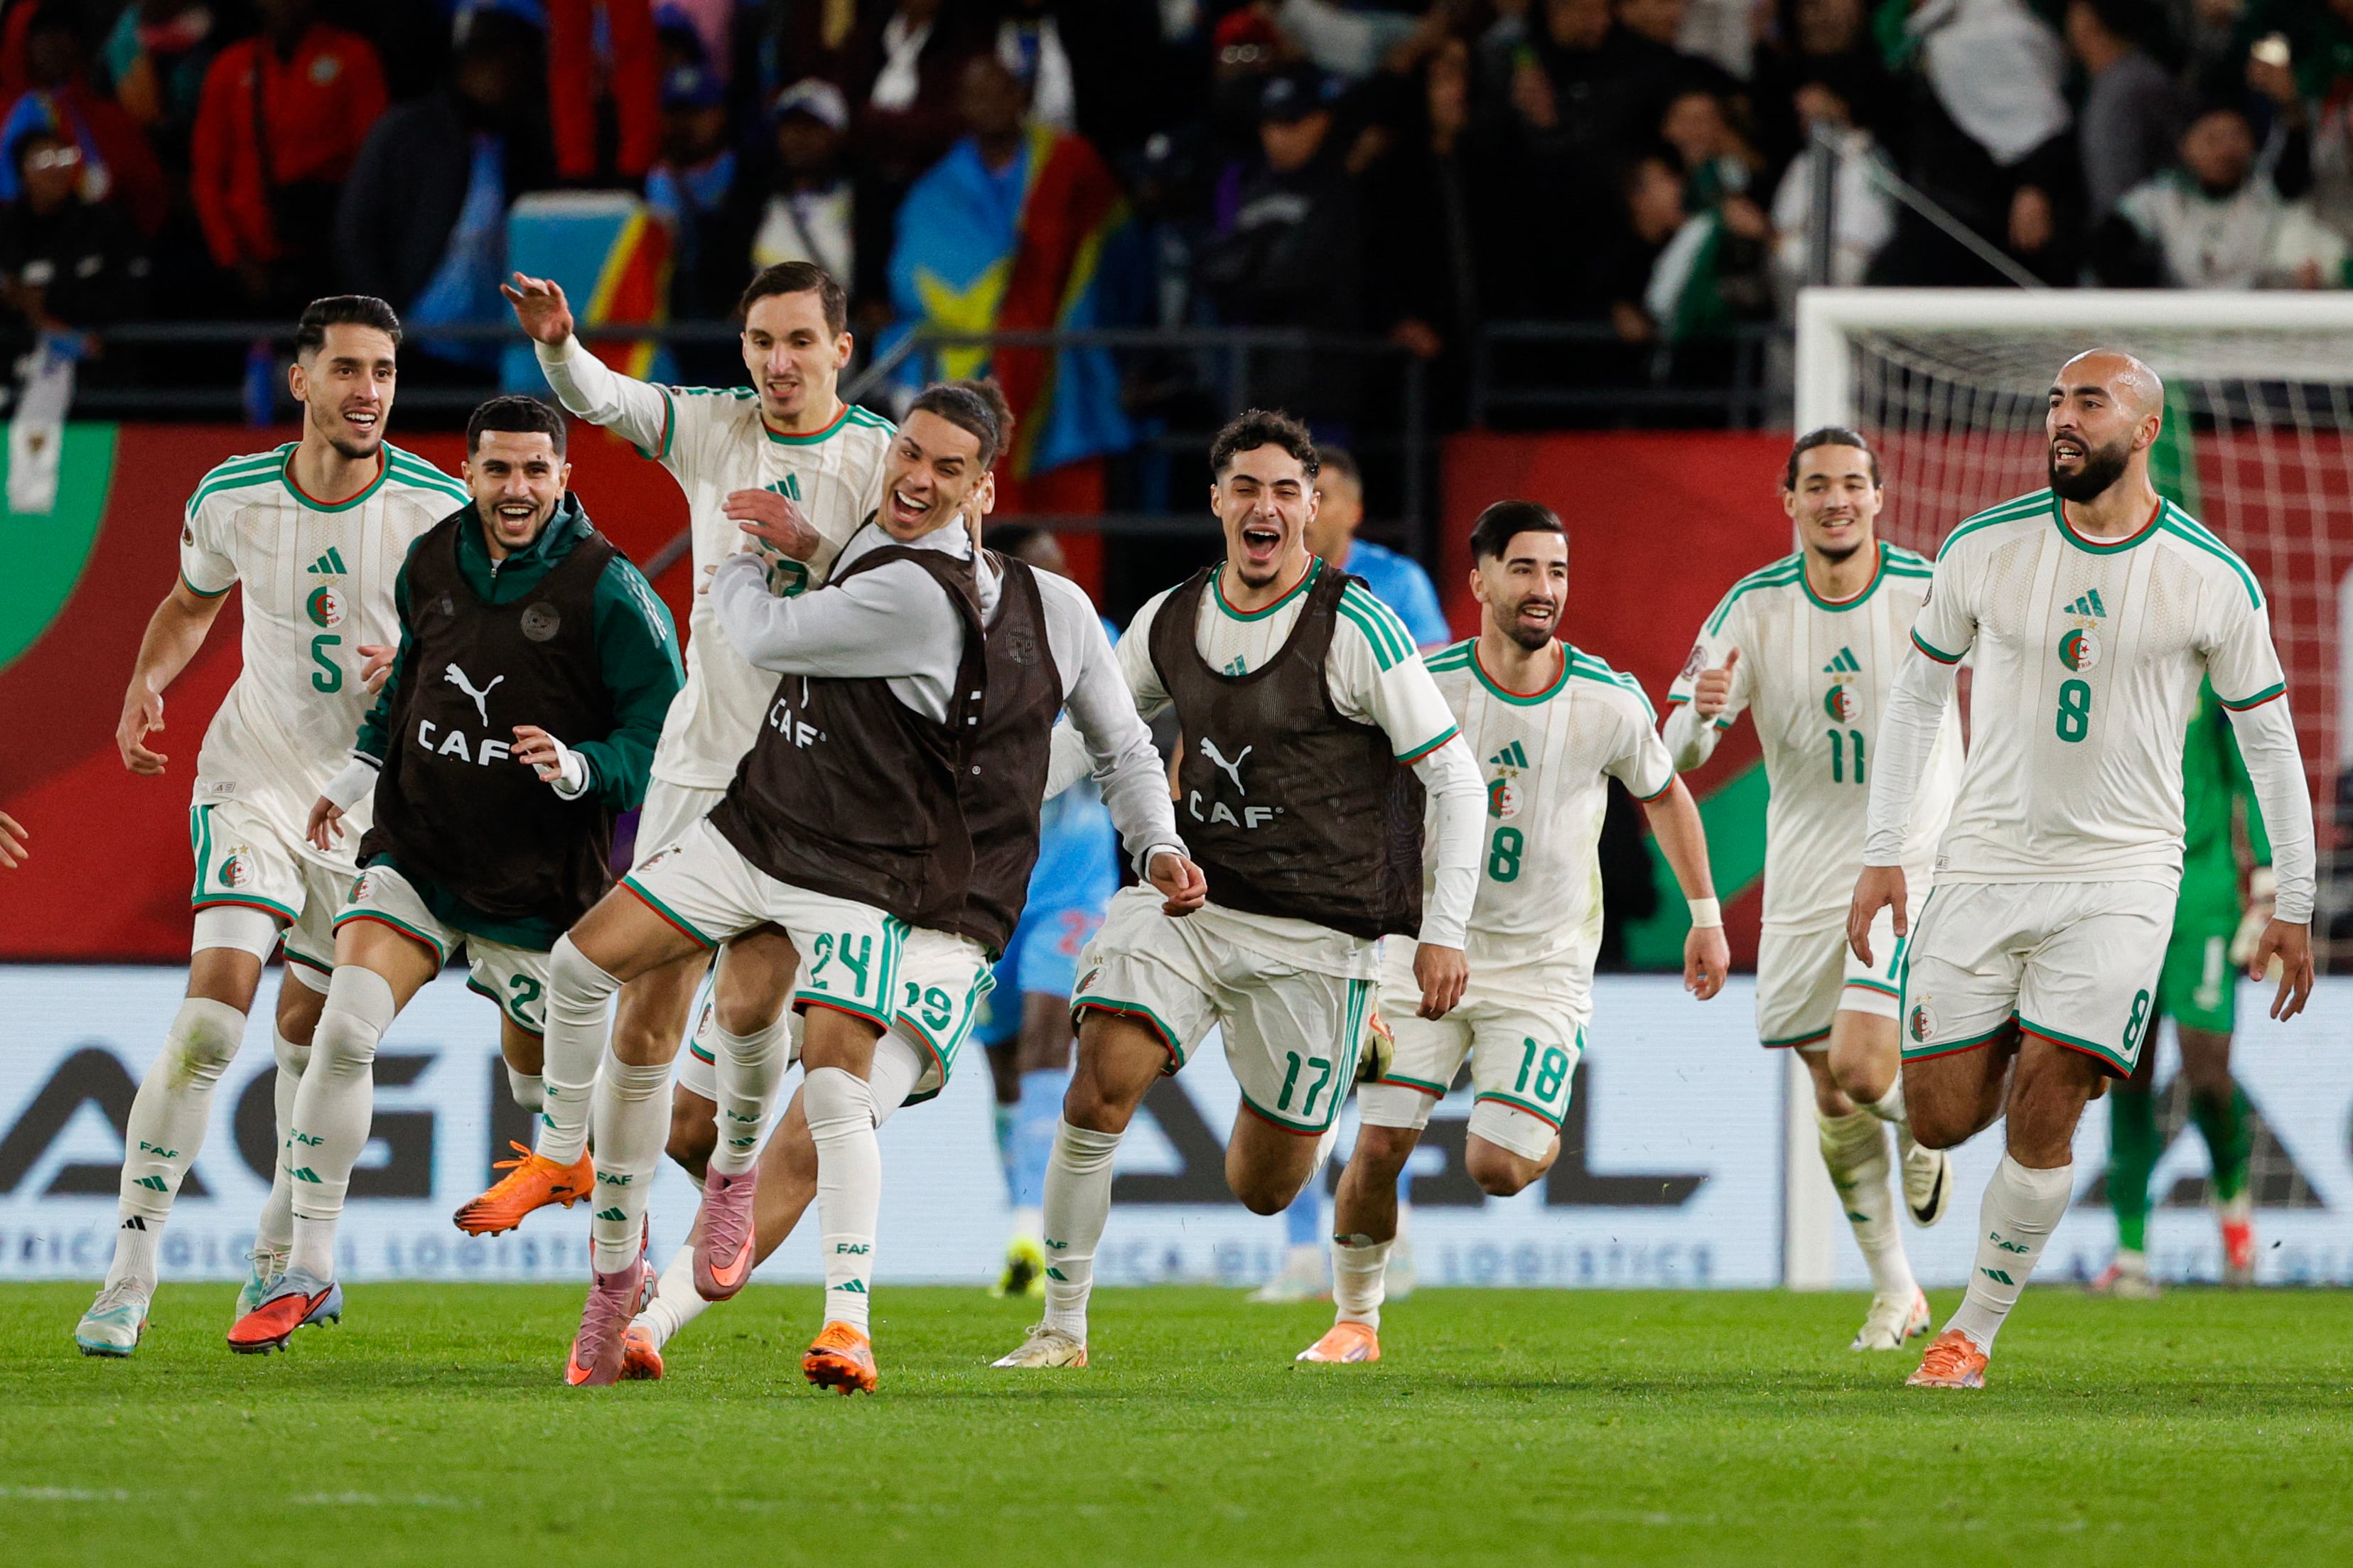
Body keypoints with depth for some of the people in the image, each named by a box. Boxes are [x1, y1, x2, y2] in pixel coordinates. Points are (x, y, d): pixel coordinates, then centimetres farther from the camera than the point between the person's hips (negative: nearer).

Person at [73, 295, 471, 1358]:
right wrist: (146, 686, -3)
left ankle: (279, 1254, 32)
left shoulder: (437, 508, -12)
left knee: (312, 1032, 8)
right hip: (256, 778, -1)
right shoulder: (232, 499, -6)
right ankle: (129, 1277, -19)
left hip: (378, 795, 1)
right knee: (217, 1000, -19)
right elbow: (190, 604, 15)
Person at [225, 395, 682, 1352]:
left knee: (544, 1082, 7)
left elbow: (664, 738, -11)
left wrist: (577, 767, -28)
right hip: (413, 854, 3)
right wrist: (353, 777, 23)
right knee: (343, 1030, -16)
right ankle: (307, 1274, -9)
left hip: (537, 883, -3)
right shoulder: (431, 563, 4)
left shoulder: (609, 591, -12)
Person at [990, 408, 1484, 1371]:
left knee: (1264, 1191, 7)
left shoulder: (1355, 630, -11)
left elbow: (1455, 778, -7)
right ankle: (1062, 1328, -8)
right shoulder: (1167, 624, 4)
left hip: (1315, 934, -3)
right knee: (1101, 1086, -21)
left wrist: (1444, 932, -12)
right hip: (1189, 896, 3)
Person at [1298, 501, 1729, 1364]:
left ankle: (1546, 1138, 24)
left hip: (1544, 965, -1)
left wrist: (1706, 916, 14)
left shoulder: (1611, 703, -9)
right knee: (1377, 1149, -8)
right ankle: (1355, 1319, 15)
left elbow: (1664, 795, 11)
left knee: (1495, 1168, -14)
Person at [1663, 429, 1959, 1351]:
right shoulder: (1755, 608, -4)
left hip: (1913, 862, -3)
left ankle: (1922, 1126, 19)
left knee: (1863, 1068, -19)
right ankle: (1894, 1293, 25)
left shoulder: (1929, 594, -9)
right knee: (1832, 1095, 8)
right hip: (1805, 876, 3)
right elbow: (1681, 755, -5)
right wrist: (1700, 715, -28)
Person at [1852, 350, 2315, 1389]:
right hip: (1985, 864, 2)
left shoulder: (2213, 580, -5)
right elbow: (1918, 690, 11)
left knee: (2041, 1113, -14)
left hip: (2122, 872, -2)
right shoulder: (1984, 549, -1)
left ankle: (1975, 1332, 2)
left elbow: (2269, 739, 6)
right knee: (1941, 1122, -1)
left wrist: (2293, 908, 7)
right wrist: (1883, 853, 6)